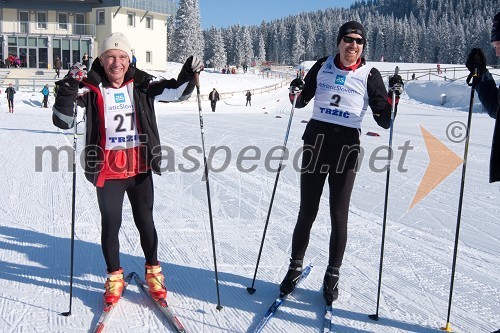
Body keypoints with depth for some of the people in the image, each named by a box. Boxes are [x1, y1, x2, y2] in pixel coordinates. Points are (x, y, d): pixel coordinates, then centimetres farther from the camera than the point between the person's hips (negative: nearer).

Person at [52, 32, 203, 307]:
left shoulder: (141, 84, -1)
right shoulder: (91, 87, -7)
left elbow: (175, 92, 3)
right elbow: (63, 121, -10)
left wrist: (188, 76, -17)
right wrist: (68, 89, -25)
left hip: (140, 168, 2)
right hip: (108, 170, -1)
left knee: (145, 222, 11)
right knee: (111, 224, 9)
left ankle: (153, 272, 31)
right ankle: (114, 277, 29)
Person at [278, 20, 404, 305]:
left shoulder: (370, 75, 1)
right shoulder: (323, 66, 6)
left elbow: (384, 121, 0)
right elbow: (302, 101, 16)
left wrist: (394, 97, -17)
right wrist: (296, 94, -5)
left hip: (347, 146, -1)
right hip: (315, 141, 2)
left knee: (339, 216, 4)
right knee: (307, 213, 6)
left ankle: (333, 274, 21)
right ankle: (296, 266, 24)